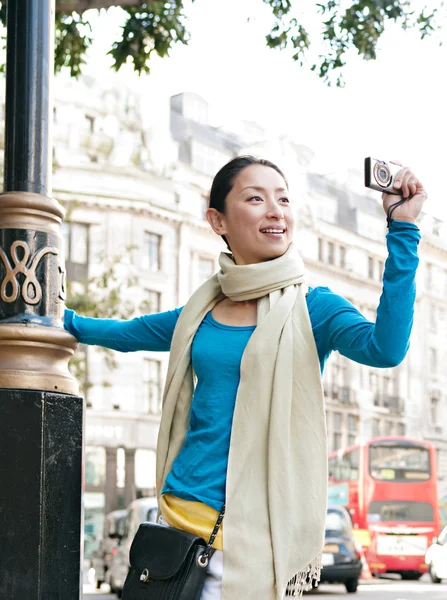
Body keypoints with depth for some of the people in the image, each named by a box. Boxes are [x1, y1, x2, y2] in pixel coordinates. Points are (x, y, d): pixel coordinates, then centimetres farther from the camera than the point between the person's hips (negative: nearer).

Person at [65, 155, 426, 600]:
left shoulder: (312, 308, -5)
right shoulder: (202, 312, 8)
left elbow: (385, 348, -25)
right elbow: (126, 334, 27)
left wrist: (401, 230, -28)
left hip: (254, 527, -5)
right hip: (182, 511, 5)